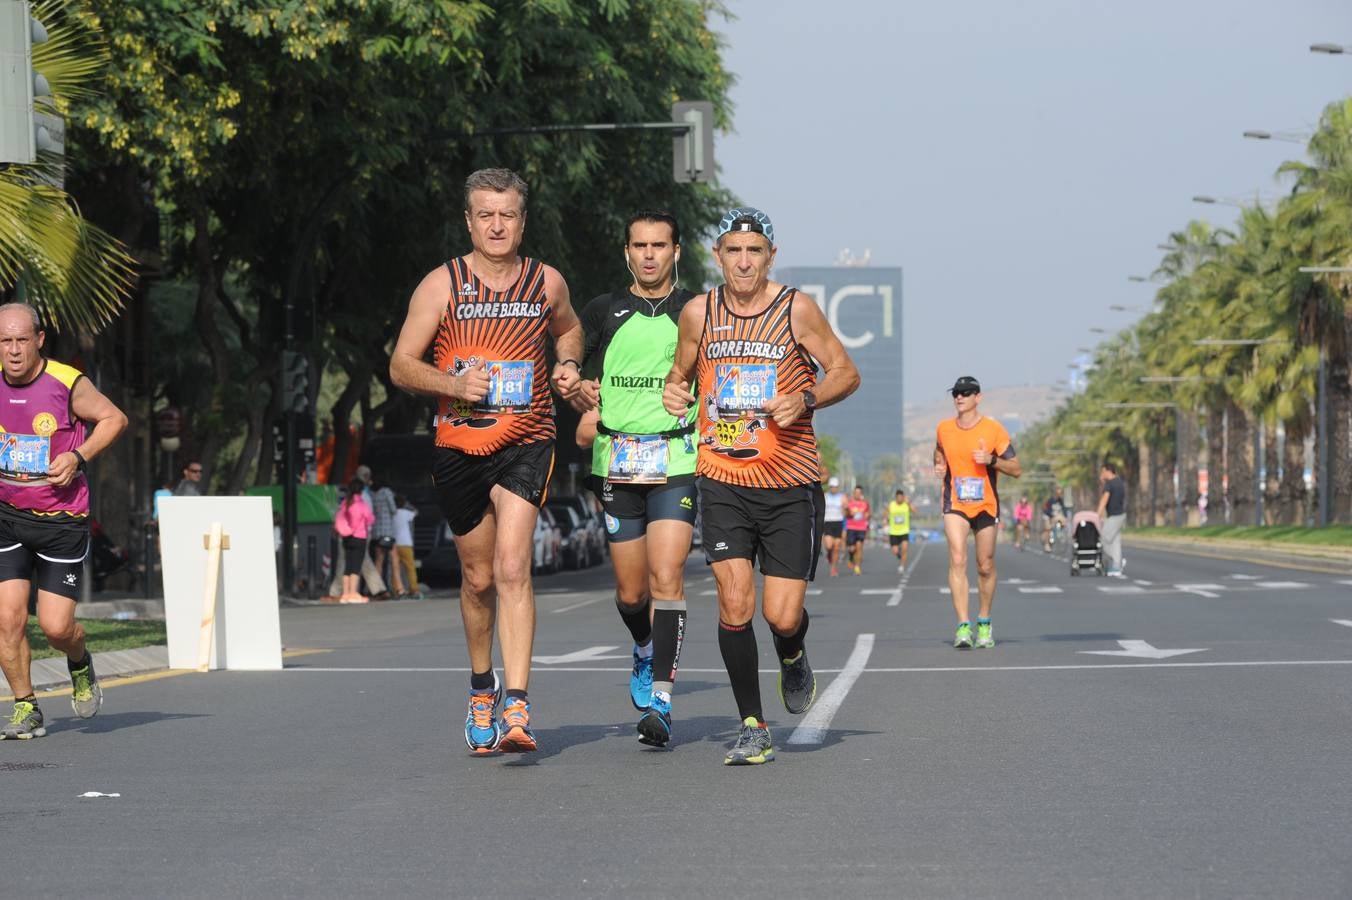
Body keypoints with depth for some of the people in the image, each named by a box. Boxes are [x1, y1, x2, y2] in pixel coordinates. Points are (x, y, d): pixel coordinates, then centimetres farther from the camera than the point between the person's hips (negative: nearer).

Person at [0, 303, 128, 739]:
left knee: (55, 626, -5)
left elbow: (114, 418, 2)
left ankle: (80, 663, 30)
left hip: (62, 520, -3)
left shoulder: (68, 383, -14)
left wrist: (77, 457, -11)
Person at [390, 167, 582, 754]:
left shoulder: (547, 282, 4)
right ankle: (482, 687, 36)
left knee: (512, 568, -18)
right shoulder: (441, 285, -3)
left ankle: (516, 707, -23)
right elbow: (401, 365, -3)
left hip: (526, 444, -1)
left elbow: (568, 328, 26)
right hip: (459, 447, 1)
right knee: (478, 577, 12)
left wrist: (567, 365, 6)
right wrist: (455, 385, -20)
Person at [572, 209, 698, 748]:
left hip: (677, 461, -2)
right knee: (631, 590, 7)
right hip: (616, 462, 2)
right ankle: (646, 651, 41)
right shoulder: (603, 313, 11)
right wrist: (583, 397, -1)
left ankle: (659, 700, -17)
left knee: (666, 577, -17)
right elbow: (574, 370, 21)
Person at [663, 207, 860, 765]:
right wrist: (674, 390, -4)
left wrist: (805, 399, -15)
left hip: (790, 485, -1)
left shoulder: (796, 310, -3)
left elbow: (846, 373, 3)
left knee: (782, 617, -6)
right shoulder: (698, 313, 4)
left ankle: (793, 660, 33)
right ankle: (753, 729, 2)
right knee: (735, 602, -12)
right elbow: (682, 371, 20)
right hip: (722, 479, 2)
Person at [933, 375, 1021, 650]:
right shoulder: (943, 429, 2)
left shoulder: (994, 430, -7)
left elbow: (1017, 469, -5)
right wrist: (940, 465, 3)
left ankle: (984, 622, 29)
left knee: (985, 567, 8)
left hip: (986, 505, -1)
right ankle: (963, 626, -23)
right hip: (955, 503, 1)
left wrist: (991, 460, -22)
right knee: (957, 560, -18)